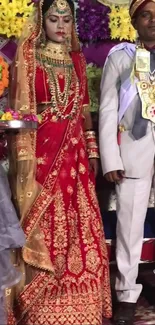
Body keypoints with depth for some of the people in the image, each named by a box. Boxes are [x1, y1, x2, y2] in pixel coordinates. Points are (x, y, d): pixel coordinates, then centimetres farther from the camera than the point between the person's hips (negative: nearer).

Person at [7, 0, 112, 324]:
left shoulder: (77, 60, 14)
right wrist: (23, 160, -14)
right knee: (44, 232, 0)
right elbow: (20, 111, -7)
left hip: (74, 154, 5)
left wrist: (92, 150, 11)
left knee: (79, 230, 7)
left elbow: (84, 109, 15)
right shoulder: (28, 59, -2)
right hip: (42, 153, -5)